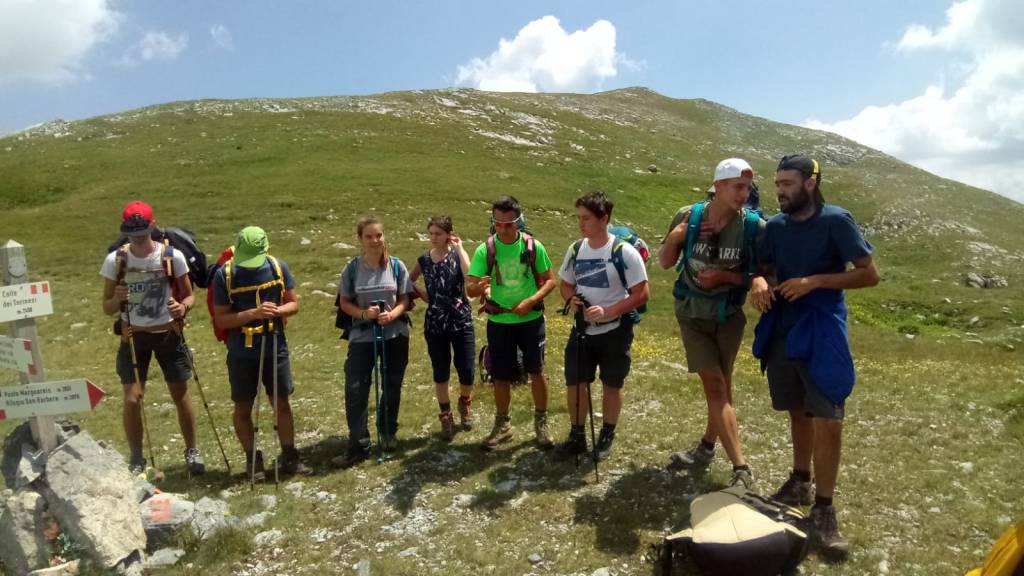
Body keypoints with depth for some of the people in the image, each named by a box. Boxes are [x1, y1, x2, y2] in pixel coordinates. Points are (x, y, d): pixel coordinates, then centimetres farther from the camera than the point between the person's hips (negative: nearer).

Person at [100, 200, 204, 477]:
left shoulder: (172, 256, -10)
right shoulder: (115, 260, -8)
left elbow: (189, 295, -2)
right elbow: (107, 308, -1)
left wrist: (182, 307, -25)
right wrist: (117, 299, -24)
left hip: (168, 334, 0)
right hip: (133, 336, 0)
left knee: (180, 395, 8)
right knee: (132, 399, -2)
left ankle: (192, 451, 26)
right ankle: (136, 459, 18)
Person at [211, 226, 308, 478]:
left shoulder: (277, 267, -6)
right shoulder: (224, 275, -12)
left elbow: (293, 304, 2)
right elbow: (221, 319, -12)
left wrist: (277, 310, -20)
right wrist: (254, 313, -27)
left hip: (275, 348, 2)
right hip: (241, 353, -1)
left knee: (282, 403, 10)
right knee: (243, 408, 10)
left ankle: (288, 458, 24)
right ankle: (253, 459, 27)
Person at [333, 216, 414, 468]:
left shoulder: (396, 265, -4)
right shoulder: (352, 268, -5)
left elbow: (405, 299, 0)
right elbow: (344, 302, 0)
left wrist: (392, 314, -21)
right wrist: (363, 313, -19)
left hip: (395, 334, 1)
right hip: (362, 336, -1)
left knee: (392, 386, 12)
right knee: (355, 389, -7)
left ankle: (388, 433, 34)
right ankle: (358, 446, 2)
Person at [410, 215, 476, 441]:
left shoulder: (458, 255, -5)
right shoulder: (424, 259, 3)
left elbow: (470, 275, -26)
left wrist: (459, 247, -19)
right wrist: (423, 295, 4)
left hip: (462, 322, -2)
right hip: (435, 325, 2)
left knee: (467, 373, -1)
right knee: (441, 374, 8)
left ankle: (465, 403, 31)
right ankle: (446, 417, 27)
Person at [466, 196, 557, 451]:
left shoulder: (534, 246, -8)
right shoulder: (484, 250, -8)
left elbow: (550, 281, -1)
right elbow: (470, 289, -9)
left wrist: (531, 301, -17)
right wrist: (479, 286, -33)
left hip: (531, 319, 0)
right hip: (499, 322, 1)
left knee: (537, 371, 1)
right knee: (501, 377, 9)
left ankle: (541, 422, 21)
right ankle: (502, 424, 29)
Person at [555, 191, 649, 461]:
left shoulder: (624, 252, -16)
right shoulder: (575, 249, 0)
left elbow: (642, 294, -15)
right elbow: (565, 284, 12)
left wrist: (608, 311, -25)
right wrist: (571, 299, -11)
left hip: (615, 331, -4)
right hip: (582, 329, 4)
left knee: (612, 385, 12)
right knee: (574, 383, 8)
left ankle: (607, 437, 32)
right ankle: (577, 436, 26)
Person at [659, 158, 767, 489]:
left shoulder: (754, 226, -13)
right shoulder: (688, 216, -8)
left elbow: (760, 276, -6)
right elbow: (665, 263, 2)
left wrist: (726, 276, -21)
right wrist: (676, 237, -16)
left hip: (728, 316, 0)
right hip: (692, 315, 0)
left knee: (721, 386, 10)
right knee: (714, 385, -5)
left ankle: (707, 447, 29)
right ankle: (741, 468, -1)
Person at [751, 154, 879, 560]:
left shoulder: (836, 220, -10)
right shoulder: (775, 226, 4)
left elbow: (870, 274, -8)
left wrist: (815, 280, -20)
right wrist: (760, 284, -10)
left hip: (821, 334, -4)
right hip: (781, 332, 5)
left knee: (828, 420, -8)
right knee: (798, 412, 17)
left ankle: (824, 509, 5)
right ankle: (800, 481, 34)